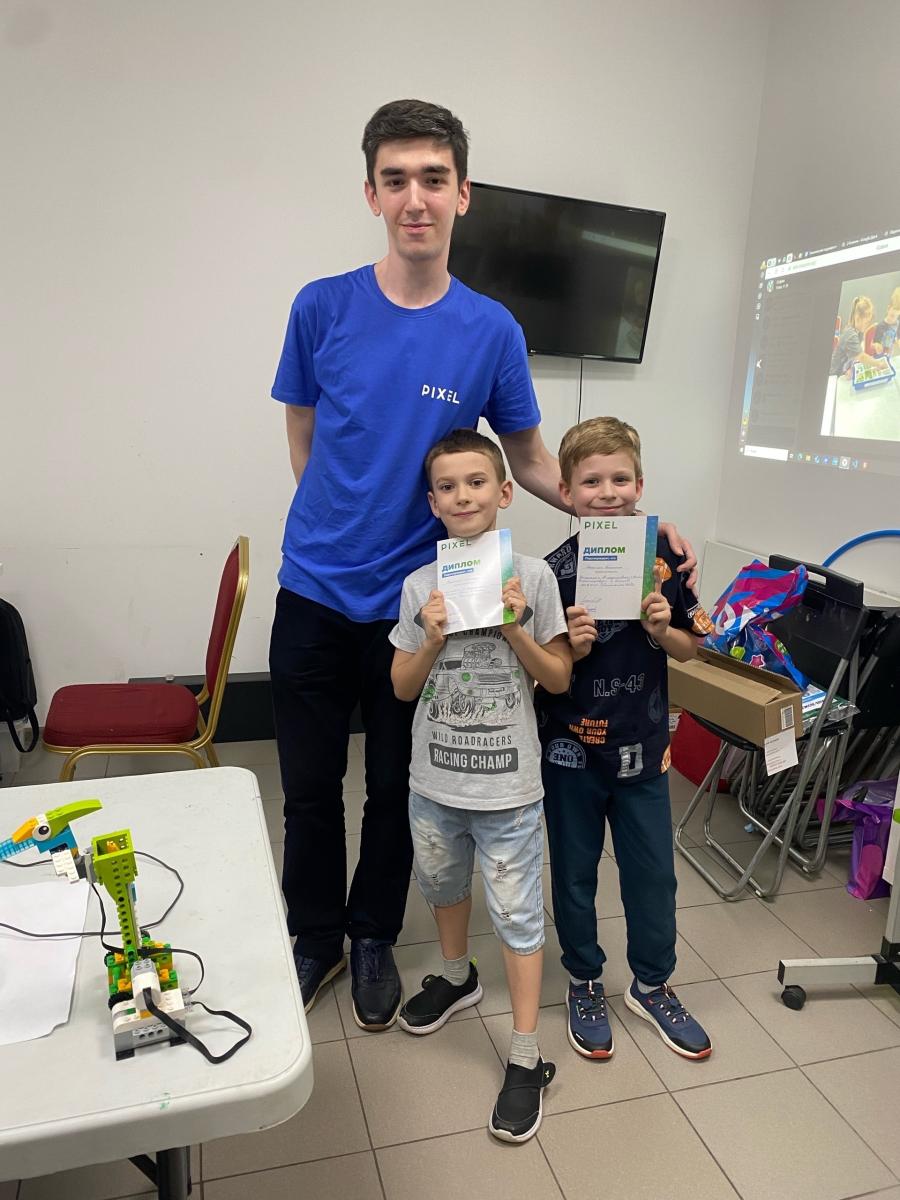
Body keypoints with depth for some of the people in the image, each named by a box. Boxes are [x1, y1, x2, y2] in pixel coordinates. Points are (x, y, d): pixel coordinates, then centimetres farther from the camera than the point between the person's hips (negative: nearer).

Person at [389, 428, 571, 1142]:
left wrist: (515, 630, -20)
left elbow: (559, 679, -5)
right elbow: (403, 687, -1)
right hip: (435, 780, 4)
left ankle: (526, 1059, 25)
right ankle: (458, 978, 53)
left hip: (508, 785, -3)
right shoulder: (421, 585, -5)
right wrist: (433, 640, -18)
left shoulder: (532, 575, -10)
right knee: (443, 884, 25)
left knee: (518, 916, 7)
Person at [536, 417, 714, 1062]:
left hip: (642, 744, 2)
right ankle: (585, 983, 39)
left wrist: (663, 630, -17)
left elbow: (691, 647, 3)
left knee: (653, 870, 14)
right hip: (572, 748, -1)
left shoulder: (664, 556, -6)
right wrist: (572, 647, -25)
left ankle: (652, 985, 39)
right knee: (575, 871, 15)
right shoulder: (555, 570, -12)